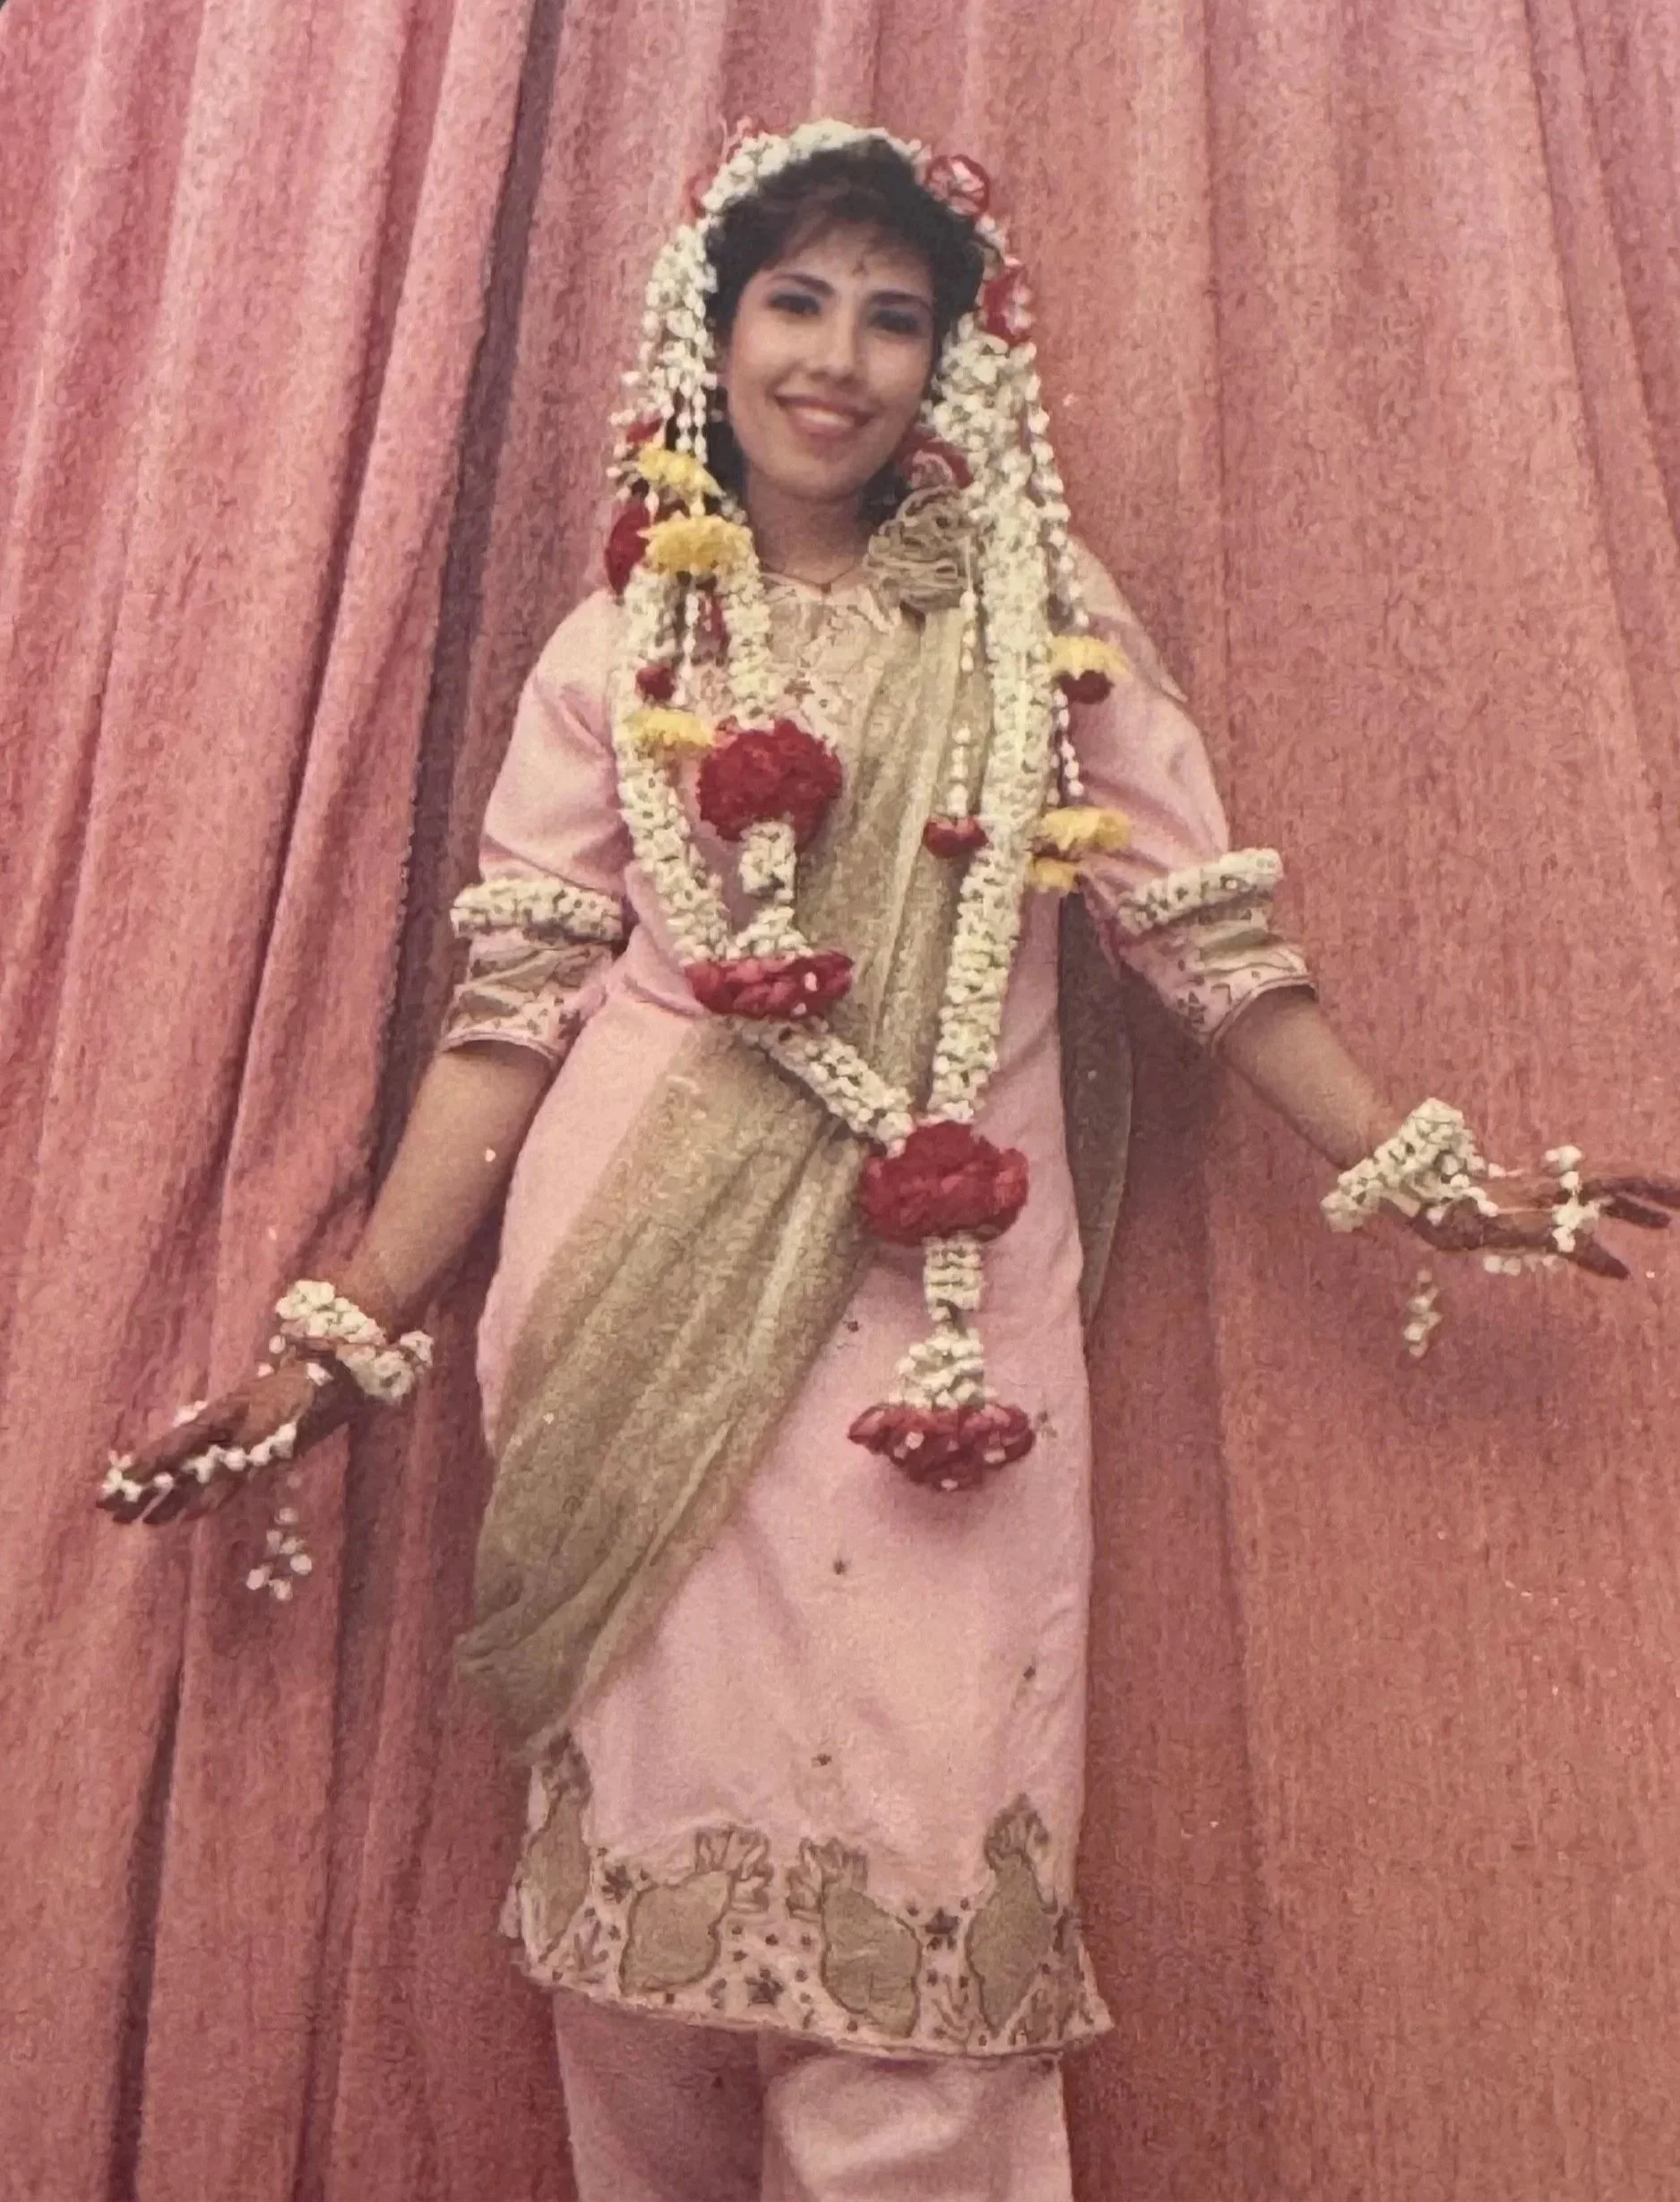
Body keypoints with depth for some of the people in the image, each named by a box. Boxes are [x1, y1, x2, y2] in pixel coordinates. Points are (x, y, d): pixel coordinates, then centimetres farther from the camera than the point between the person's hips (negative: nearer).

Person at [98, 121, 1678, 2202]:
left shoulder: (1046, 622, 11)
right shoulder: (617, 653, 10)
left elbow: (1208, 932, 8)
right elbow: (512, 1008, 5)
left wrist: (1428, 1177, 2)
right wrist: (347, 1332, 0)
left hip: (941, 1306, 0)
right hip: (648, 1321, 1)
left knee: (913, 1875, -5)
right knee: (653, 1824, 5)